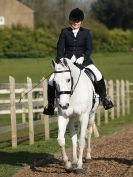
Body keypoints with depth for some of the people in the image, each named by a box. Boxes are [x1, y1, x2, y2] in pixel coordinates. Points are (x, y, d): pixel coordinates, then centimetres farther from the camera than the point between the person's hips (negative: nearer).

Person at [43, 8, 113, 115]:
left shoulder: (86, 33, 4)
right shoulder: (65, 32, 4)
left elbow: (89, 49, -1)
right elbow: (60, 48, 0)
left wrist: (83, 57, -19)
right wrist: (60, 61, -16)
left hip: (83, 60, -1)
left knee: (99, 76, -19)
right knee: (52, 80, -11)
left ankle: (104, 98, 0)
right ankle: (50, 104, 3)